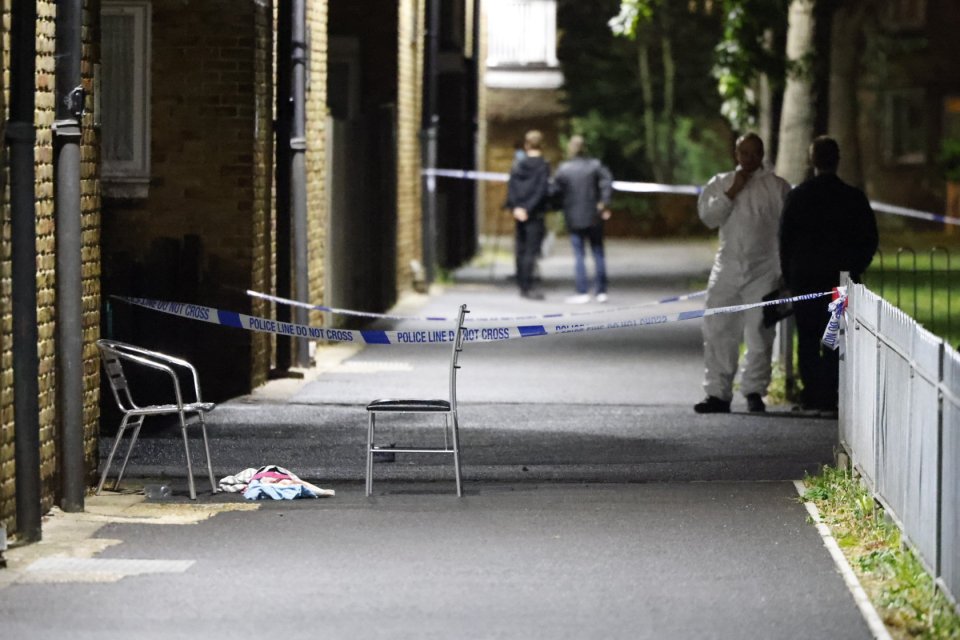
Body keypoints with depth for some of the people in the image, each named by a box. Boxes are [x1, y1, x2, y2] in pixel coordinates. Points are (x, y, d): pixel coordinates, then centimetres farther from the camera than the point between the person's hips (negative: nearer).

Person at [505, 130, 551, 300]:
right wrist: (529, 209, -11)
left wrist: (515, 207, -5)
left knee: (521, 249, 13)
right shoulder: (542, 165, -9)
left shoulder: (518, 164, 5)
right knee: (532, 250, -4)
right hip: (535, 214, -5)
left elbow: (511, 187, 0)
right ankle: (527, 287, -7)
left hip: (520, 211, 5)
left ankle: (522, 284, 19)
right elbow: (542, 190, -15)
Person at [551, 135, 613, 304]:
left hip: (574, 218, -1)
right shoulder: (595, 165, -2)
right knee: (598, 253, 10)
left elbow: (555, 192, -5)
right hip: (594, 217, 1)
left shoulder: (563, 170, -5)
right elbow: (607, 183, -14)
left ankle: (582, 293, -3)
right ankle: (601, 292, 9)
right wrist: (605, 203, -11)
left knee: (579, 256, 2)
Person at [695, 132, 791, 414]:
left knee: (759, 333, -3)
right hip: (727, 268, 2)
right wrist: (732, 192, -9)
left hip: (763, 271, -2)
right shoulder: (720, 184, 11)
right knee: (718, 331, -2)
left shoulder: (777, 187, 4)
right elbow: (708, 216, -2)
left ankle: (754, 390, 8)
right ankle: (718, 394, 2)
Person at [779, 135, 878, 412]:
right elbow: (869, 241, 1)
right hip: (842, 278, 0)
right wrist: (854, 269, 13)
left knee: (808, 339, 6)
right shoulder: (854, 198, -3)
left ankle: (811, 394, 3)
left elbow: (784, 240, 2)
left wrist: (789, 277, 10)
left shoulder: (797, 196, -2)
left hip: (804, 278, 0)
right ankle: (829, 395, -1)